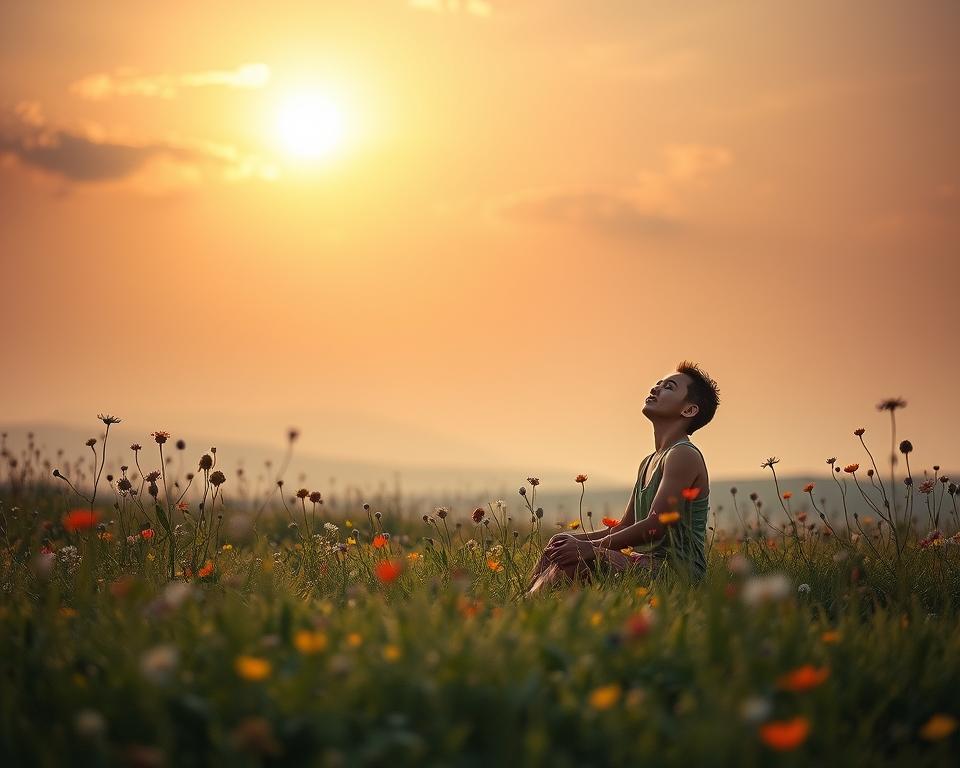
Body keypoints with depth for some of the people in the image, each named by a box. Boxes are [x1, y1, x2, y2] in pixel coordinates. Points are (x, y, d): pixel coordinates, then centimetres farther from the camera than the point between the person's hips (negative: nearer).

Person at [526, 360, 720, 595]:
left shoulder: (684, 455, -10)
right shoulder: (648, 463, 22)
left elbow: (655, 526, -19)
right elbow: (624, 527, 20)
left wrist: (591, 547, -19)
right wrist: (576, 539, 3)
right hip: (647, 562, 9)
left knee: (577, 560, -26)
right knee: (560, 543, 2)